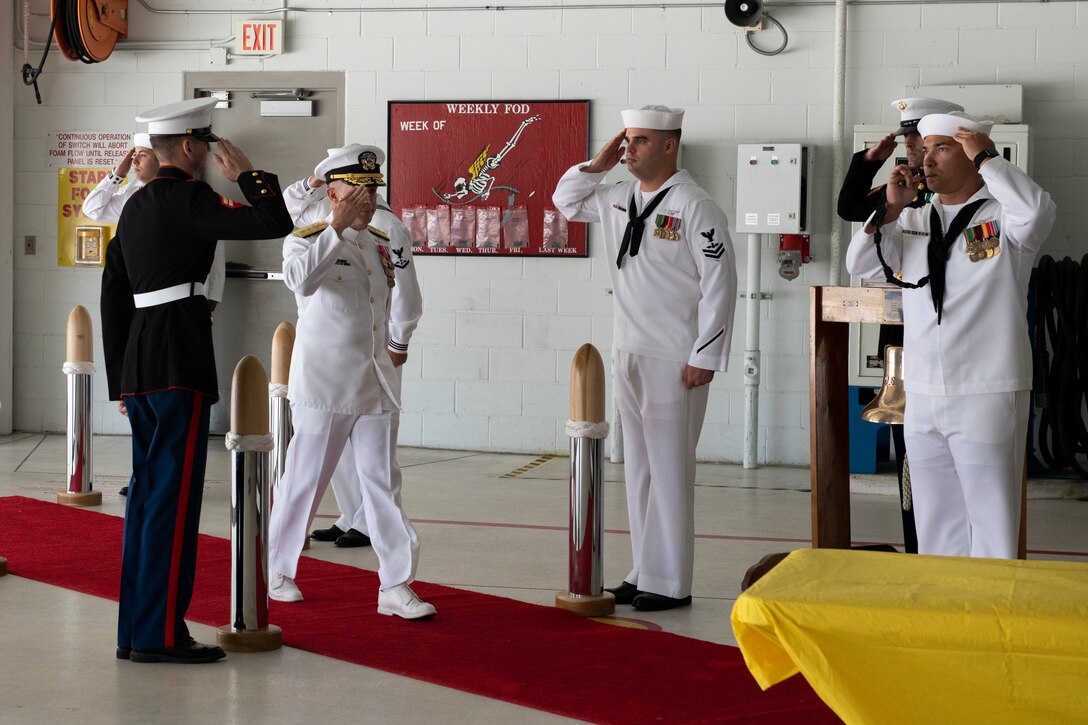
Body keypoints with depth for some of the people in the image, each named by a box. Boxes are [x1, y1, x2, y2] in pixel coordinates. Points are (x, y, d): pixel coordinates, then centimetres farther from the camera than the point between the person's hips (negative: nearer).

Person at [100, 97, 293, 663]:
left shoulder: (136, 206, 16)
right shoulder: (188, 200, -11)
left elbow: (113, 293, 18)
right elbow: (275, 224, -18)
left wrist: (120, 377, 21)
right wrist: (247, 174, -1)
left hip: (137, 364, 9)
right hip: (179, 365, -9)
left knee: (147, 493, 12)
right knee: (174, 497, -6)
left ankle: (135, 631, 17)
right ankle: (159, 634, -4)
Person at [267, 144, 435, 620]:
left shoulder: (380, 245, 12)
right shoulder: (306, 240, -6)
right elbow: (301, 280, -29)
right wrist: (337, 227, -28)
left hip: (375, 382, 5)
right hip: (324, 380, -5)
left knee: (383, 483, 1)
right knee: (305, 479, 4)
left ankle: (396, 587, 1)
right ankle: (276, 570, 22)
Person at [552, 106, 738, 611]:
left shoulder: (696, 207, -11)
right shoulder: (617, 199, 11)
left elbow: (720, 285, -13)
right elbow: (565, 202, 28)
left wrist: (705, 357, -14)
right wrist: (597, 165, 9)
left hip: (675, 361, -8)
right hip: (627, 355, 8)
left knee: (669, 470, -5)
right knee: (638, 468, 12)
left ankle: (670, 583, 1)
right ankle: (644, 572, 19)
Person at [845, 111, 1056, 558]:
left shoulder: (1001, 217, -4)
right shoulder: (912, 221, 14)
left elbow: (1037, 211, -26)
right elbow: (859, 265, 9)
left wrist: (984, 156, -16)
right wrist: (891, 209, -4)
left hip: (987, 397, -6)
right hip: (922, 398, 6)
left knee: (992, 525, -3)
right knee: (934, 524, 13)